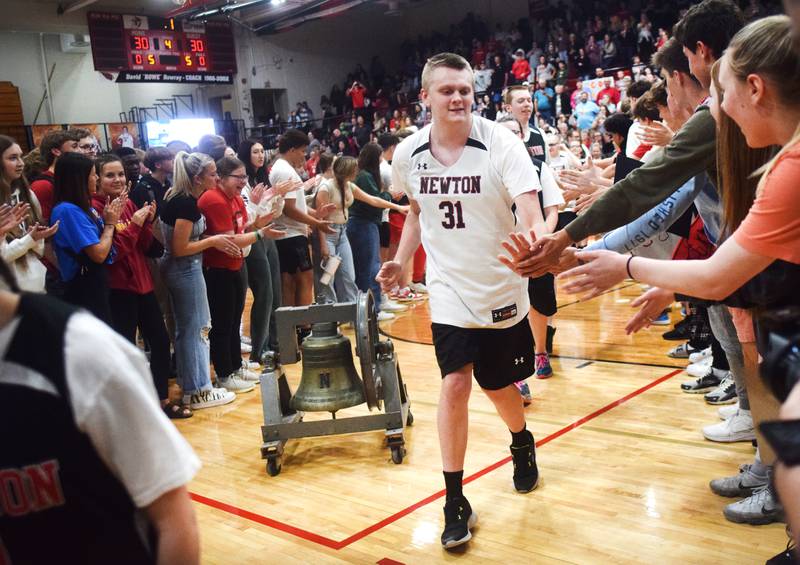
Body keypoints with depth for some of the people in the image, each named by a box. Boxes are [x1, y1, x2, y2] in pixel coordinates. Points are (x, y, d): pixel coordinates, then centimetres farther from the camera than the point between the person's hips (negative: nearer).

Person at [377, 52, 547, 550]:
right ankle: (455, 500, 3)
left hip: (501, 289, -1)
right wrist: (401, 261, 8)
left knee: (498, 386, 13)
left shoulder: (501, 144, -16)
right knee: (455, 384, -10)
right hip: (449, 290, 1)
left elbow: (530, 212, -25)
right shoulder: (408, 154, -4)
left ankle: (522, 442, 48)